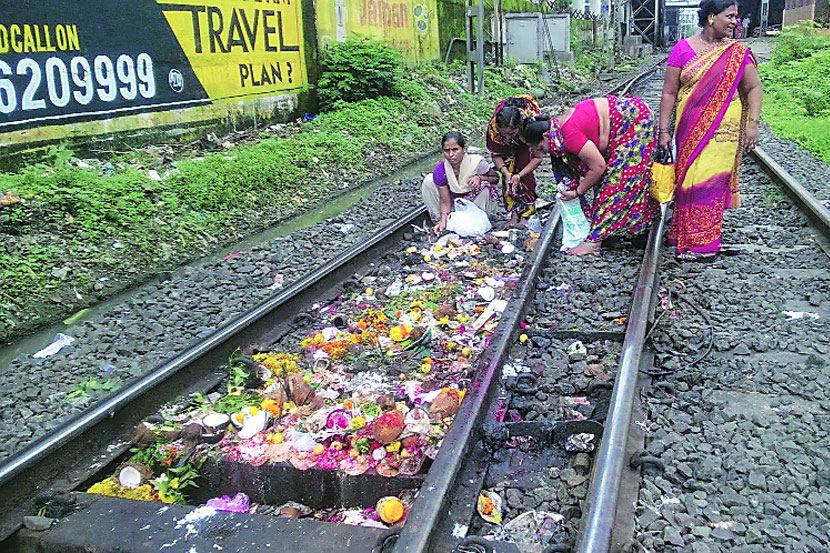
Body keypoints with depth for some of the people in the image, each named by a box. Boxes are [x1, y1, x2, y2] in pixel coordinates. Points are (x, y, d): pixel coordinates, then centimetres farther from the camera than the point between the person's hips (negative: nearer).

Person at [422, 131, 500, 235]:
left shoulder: (477, 162, -26)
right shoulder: (440, 170, -21)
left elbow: (496, 178, -9)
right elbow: (445, 201, -15)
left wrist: (480, 178, -30)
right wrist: (443, 221, -30)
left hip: (476, 202, -1)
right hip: (454, 203, 2)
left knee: (484, 185, -33)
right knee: (429, 180, -16)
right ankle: (439, 221, -3)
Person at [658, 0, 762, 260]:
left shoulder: (738, 53, 4)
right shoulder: (683, 49, 1)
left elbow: (754, 88, 7)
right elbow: (669, 93, 1)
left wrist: (753, 123, -3)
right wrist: (663, 130, -2)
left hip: (723, 129, 0)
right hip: (690, 129, 0)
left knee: (712, 181, -2)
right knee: (688, 178, 4)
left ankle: (703, 242, 6)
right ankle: (686, 235, 17)